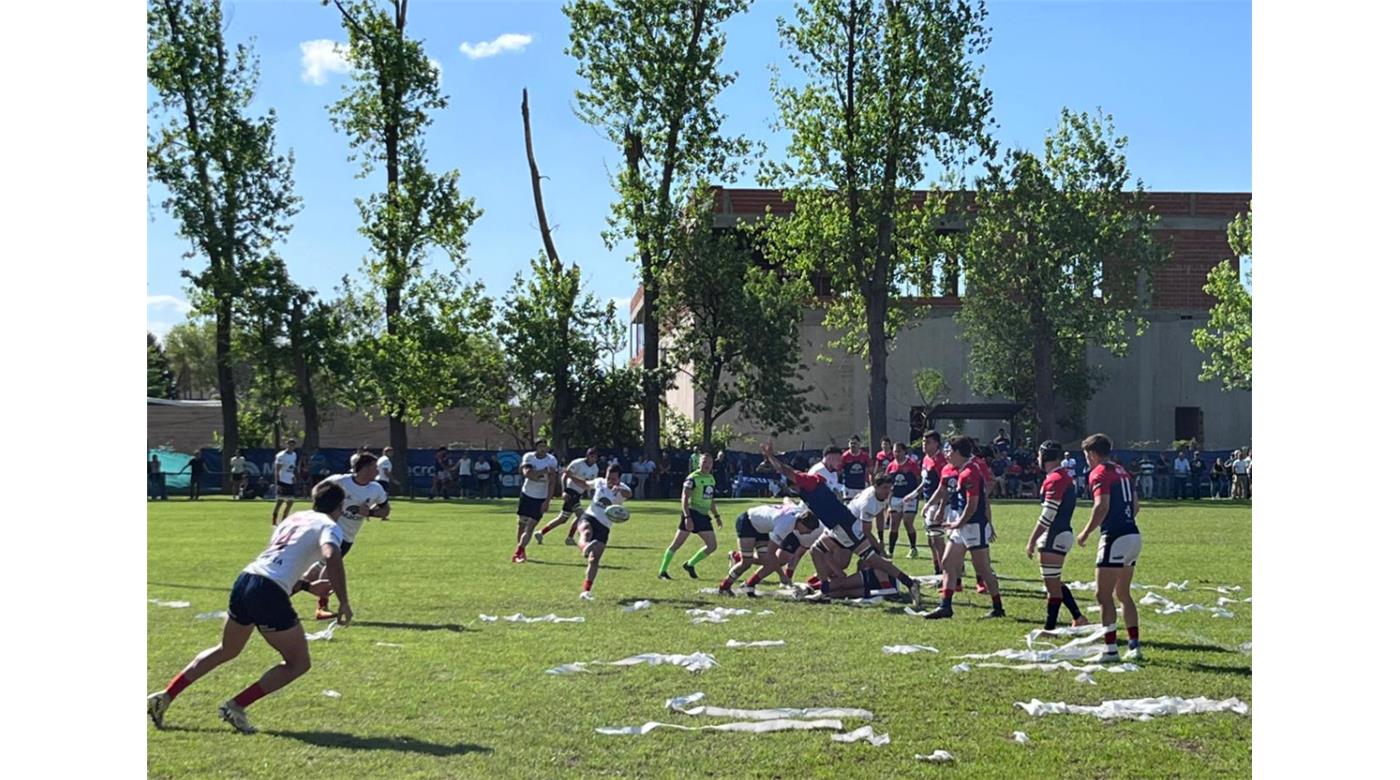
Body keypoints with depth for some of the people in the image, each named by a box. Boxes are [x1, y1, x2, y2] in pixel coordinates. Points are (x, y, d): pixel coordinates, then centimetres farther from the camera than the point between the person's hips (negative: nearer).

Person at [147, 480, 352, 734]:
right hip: (270, 593, -8)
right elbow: (332, 558, -19)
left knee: (226, 650, 28)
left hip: (244, 580, 8)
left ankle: (165, 697, 26)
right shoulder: (329, 526, 3)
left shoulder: (293, 518, 25)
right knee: (299, 663, 7)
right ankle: (236, 707, 1)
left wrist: (308, 586, 38)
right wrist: (344, 603, -15)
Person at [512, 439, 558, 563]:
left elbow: (551, 483, -9)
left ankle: (518, 553, -9)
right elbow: (527, 473, -23)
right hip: (526, 494, 2)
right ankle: (521, 551, 25)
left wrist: (547, 501, -15)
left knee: (530, 526, -10)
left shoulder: (551, 460, -8)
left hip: (541, 499, -2)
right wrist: (544, 471, -26)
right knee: (521, 523, 8)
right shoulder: (528, 457, -6)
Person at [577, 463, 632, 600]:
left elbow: (628, 494, -32)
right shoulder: (599, 482, 5)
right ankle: (585, 547, -72)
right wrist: (572, 476, 18)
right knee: (586, 532, -37)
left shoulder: (622, 489, -5)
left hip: (604, 527, 0)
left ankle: (587, 590, 2)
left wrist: (619, 489, -54)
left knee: (594, 560, -6)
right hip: (589, 518, 0)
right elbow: (586, 485, 28)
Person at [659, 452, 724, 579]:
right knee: (677, 544, -6)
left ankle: (689, 565, 18)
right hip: (692, 513, -8)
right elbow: (684, 498, -16)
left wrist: (716, 516, 22)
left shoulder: (711, 479, 14)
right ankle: (662, 572, -2)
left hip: (704, 516, 8)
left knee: (711, 546, 3)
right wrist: (687, 517, -24)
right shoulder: (693, 478, -10)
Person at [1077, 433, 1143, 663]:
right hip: (1134, 536, 9)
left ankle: (1110, 648, -5)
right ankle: (1134, 646, 16)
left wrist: (1086, 532, -12)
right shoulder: (1122, 472, 17)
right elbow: (1135, 505, 19)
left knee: (1103, 594, -4)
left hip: (1115, 538, -9)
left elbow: (1102, 506, -20)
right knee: (1123, 594, 16)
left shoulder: (1099, 473, -9)